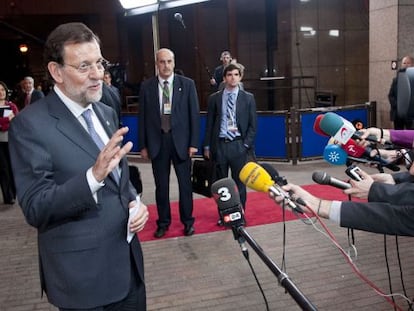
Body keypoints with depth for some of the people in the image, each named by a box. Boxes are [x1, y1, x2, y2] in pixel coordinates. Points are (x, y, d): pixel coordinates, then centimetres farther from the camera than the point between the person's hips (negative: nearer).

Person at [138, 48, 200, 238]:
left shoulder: (187, 84, 0)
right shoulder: (147, 86, 2)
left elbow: (194, 114, 0)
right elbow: (142, 117, 4)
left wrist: (193, 143, -5)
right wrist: (143, 145, 1)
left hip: (180, 141, -1)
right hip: (157, 142, 1)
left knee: (185, 184, 8)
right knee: (161, 186, 9)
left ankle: (187, 221, 23)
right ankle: (163, 222, 24)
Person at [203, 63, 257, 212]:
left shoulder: (248, 98, 5)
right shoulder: (214, 98, 7)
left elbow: (253, 124, 4)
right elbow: (209, 124, 9)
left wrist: (246, 144, -5)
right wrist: (207, 146, 4)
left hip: (238, 145, -1)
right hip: (219, 144, 1)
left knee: (239, 182, 4)